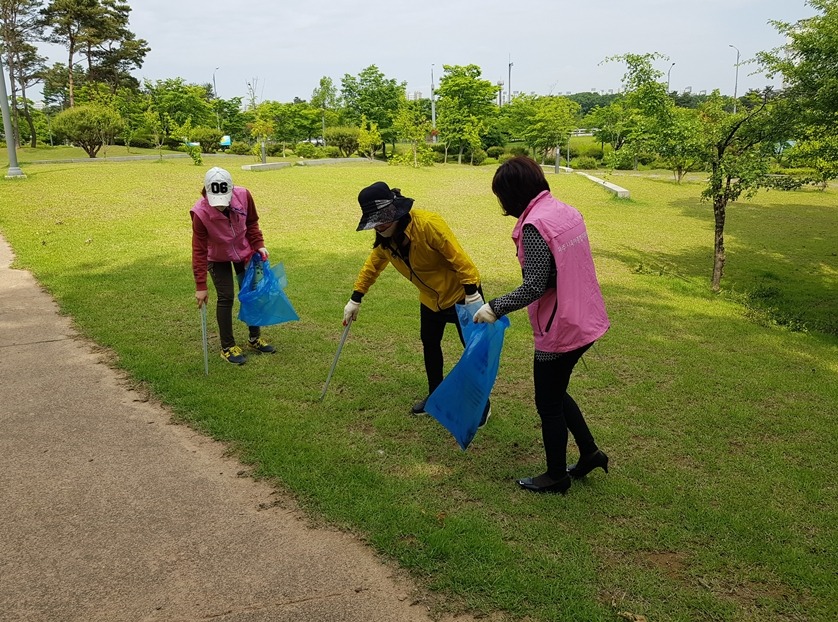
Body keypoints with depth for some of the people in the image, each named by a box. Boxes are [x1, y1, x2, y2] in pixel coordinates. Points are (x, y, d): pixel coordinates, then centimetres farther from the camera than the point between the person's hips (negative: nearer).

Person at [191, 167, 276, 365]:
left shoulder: (244, 196, -26)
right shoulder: (201, 213, -32)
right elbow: (199, 250, -25)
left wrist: (258, 244, -13)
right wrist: (201, 286, -24)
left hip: (244, 251, 4)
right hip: (218, 258, -3)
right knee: (226, 297, -8)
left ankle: (255, 338, 27)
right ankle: (228, 347, 7)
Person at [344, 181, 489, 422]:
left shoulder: (428, 224, -32)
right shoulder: (384, 239, -8)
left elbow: (458, 258, -31)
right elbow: (373, 265, 8)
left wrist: (472, 295, -32)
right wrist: (355, 299, 11)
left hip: (460, 293, -7)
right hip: (431, 298, 7)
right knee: (430, 345, 17)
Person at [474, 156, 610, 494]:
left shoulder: (535, 226, -21)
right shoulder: (567, 212, 5)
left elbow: (534, 287, -26)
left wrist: (495, 307, -17)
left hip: (560, 329, -8)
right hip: (585, 320, 8)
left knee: (548, 403, 11)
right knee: (555, 391, 25)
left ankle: (556, 476, 28)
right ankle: (589, 452, 34)